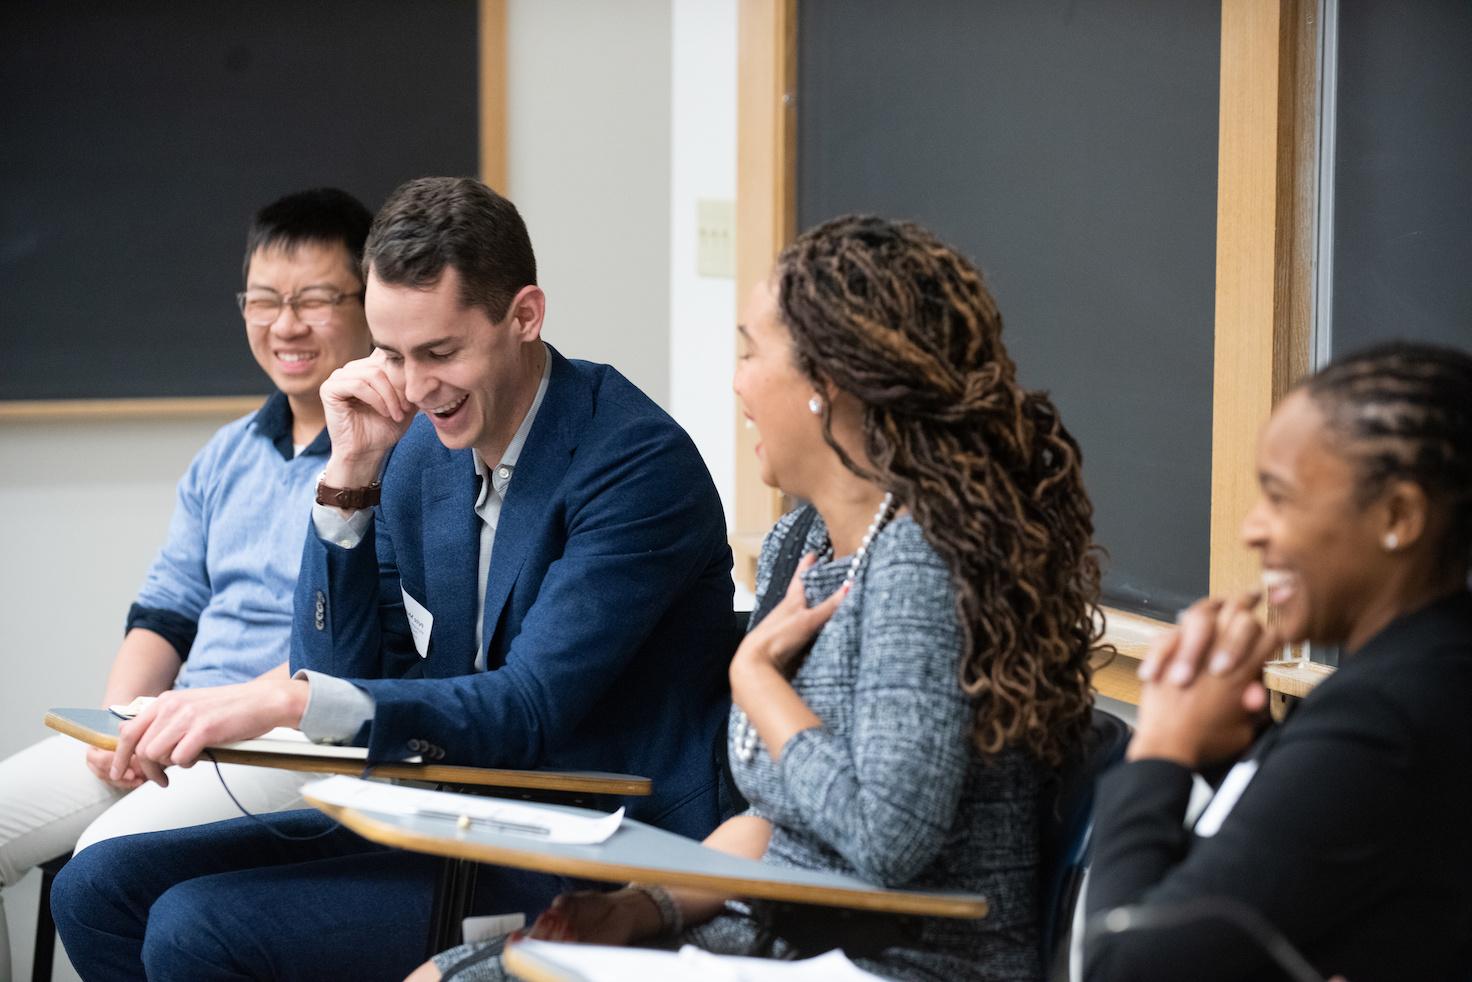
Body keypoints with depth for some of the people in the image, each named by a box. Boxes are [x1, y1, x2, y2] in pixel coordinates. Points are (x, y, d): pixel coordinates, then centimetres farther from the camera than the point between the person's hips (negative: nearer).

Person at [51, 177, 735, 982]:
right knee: (99, 890, -2)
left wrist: (290, 700, -34)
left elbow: (531, 710, -24)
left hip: (594, 864, -8)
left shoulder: (638, 461, -17)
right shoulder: (423, 448, 7)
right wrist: (349, 476, -5)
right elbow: (340, 676, 7)